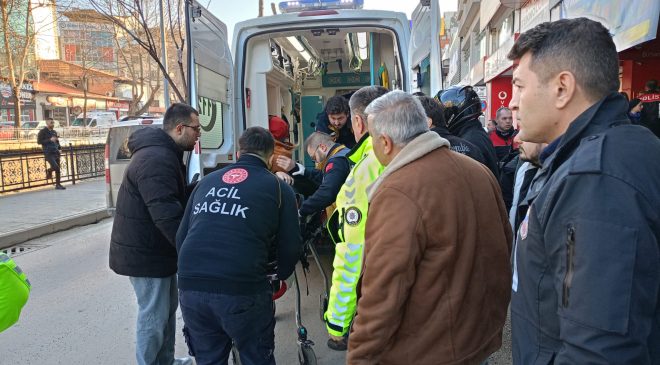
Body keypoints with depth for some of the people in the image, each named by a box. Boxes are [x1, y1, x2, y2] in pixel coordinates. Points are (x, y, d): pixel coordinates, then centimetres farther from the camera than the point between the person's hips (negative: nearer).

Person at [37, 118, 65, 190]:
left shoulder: (54, 132, 16)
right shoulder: (42, 131, -1)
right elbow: (39, 141, -10)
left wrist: (59, 147, 9)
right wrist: (49, 140, -19)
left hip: (56, 152, 6)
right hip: (48, 153, -6)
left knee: (58, 169, 3)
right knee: (55, 167, -20)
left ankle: (58, 185, 10)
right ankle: (49, 171, 15)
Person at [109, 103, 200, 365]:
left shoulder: (164, 153, 10)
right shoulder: (156, 159, -25)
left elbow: (175, 202, 15)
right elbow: (167, 215, -32)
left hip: (155, 248, 11)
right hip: (145, 253, -11)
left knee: (168, 307, 21)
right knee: (154, 316, 2)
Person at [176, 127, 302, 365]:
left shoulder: (207, 181, 18)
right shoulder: (278, 187, 6)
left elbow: (181, 237, 18)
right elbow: (290, 247, 5)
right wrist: (281, 274, 26)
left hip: (190, 288, 4)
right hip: (242, 289, -4)